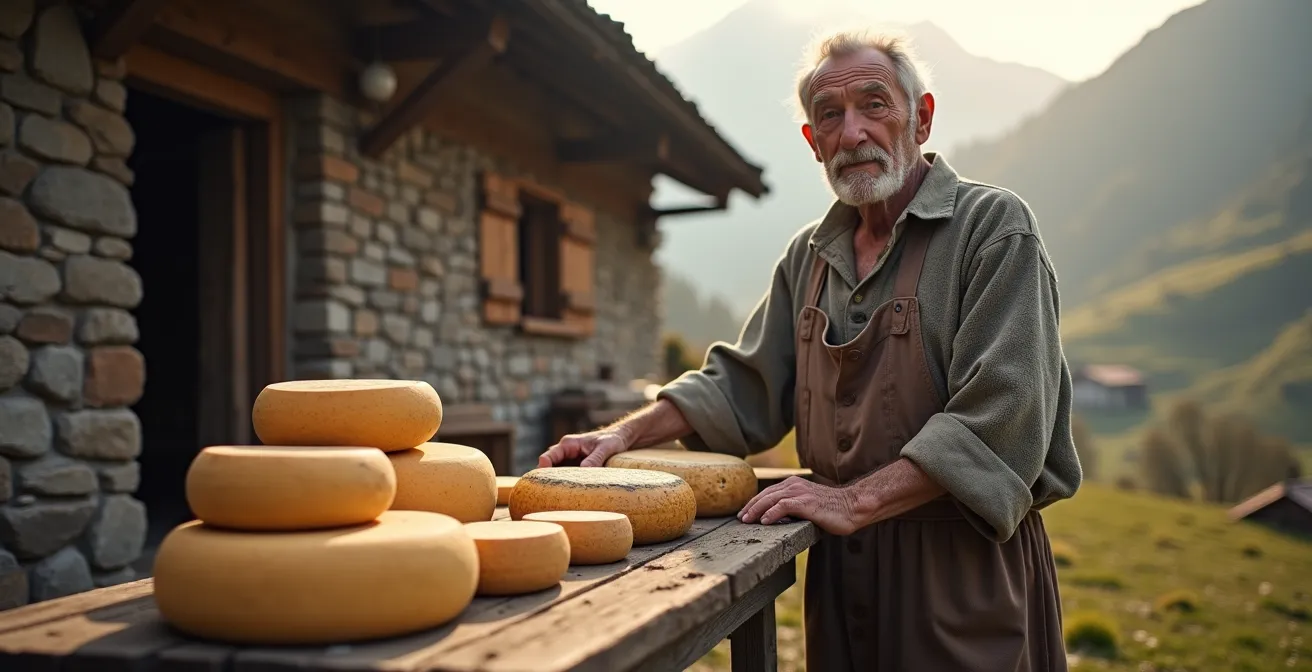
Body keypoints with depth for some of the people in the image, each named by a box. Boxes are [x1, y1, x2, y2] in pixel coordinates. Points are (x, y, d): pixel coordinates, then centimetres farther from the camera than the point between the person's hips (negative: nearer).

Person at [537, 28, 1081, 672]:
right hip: (842, 564, 5)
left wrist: (855, 501, -23)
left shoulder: (994, 226, -10)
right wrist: (626, 435, -1)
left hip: (966, 570, -5)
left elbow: (1001, 419, -19)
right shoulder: (809, 255, 9)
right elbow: (745, 383, 12)